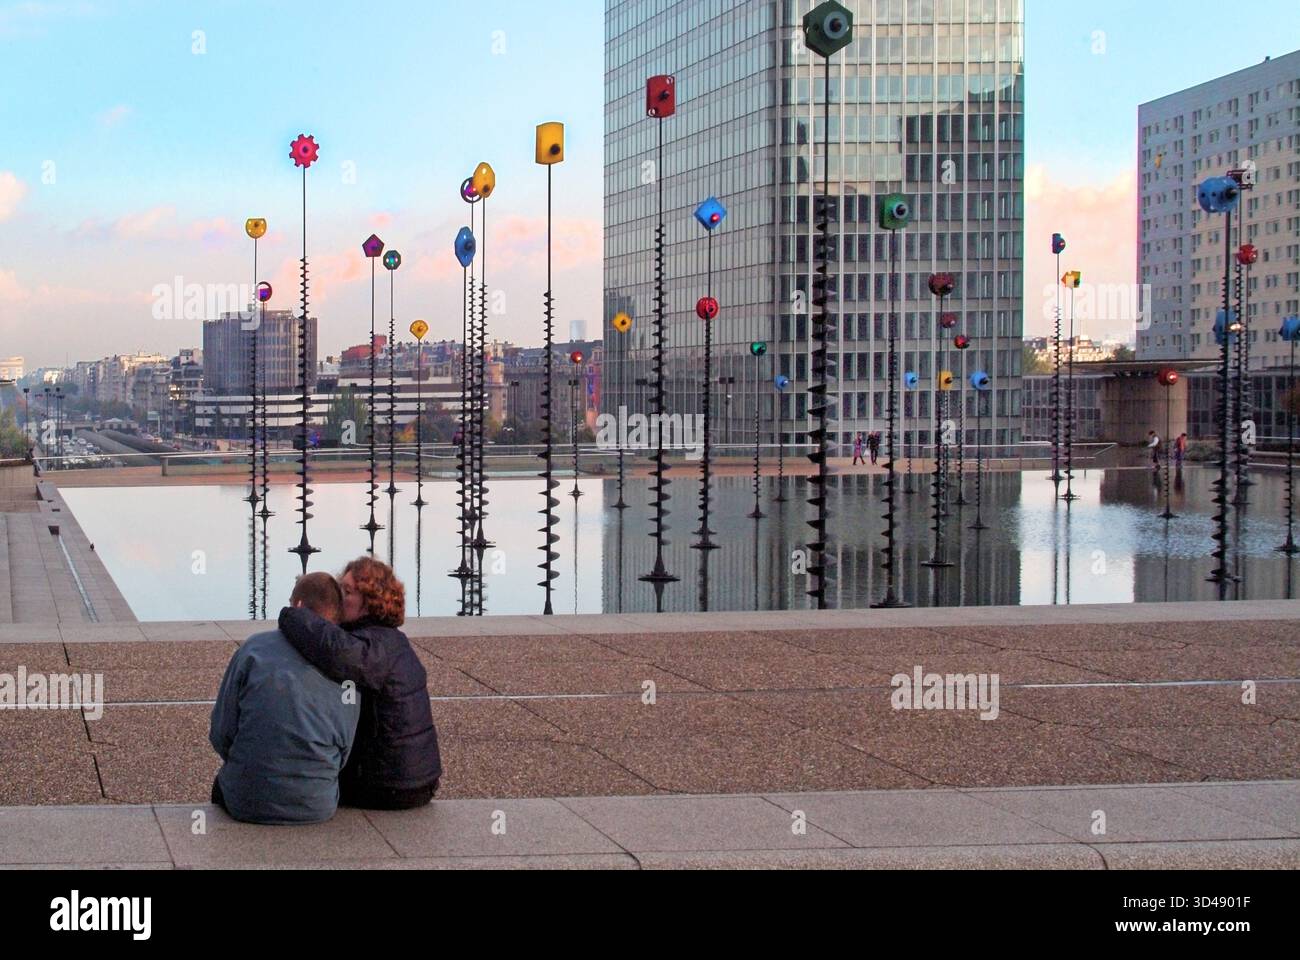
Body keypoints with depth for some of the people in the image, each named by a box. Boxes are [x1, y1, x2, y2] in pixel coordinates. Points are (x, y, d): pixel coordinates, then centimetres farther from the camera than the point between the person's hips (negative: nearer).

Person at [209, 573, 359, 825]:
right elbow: (344, 751, 5)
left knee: (222, 783, 33)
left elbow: (221, 733, -3)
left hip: (247, 804, -1)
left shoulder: (254, 649, -5)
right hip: (318, 807, 1)